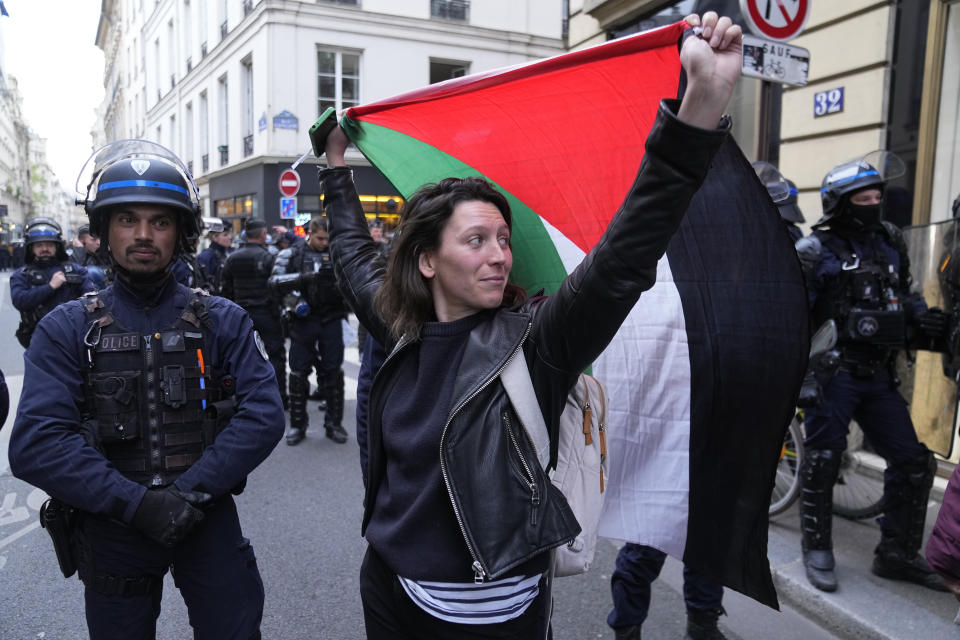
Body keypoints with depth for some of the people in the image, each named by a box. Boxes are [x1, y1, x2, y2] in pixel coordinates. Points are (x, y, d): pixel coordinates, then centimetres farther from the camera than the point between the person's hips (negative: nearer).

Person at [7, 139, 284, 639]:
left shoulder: (223, 321, -2)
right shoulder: (67, 330, -3)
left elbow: (264, 414, -12)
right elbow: (35, 445, -14)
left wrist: (191, 489, -20)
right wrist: (136, 502, -22)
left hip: (208, 519, 0)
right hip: (111, 528, 0)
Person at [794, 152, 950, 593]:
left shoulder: (890, 245, 14)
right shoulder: (816, 251, -5)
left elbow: (905, 299, 23)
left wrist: (925, 318, 2)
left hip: (879, 375, 7)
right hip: (834, 372, -6)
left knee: (913, 463, 6)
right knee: (822, 461, -4)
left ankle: (897, 554, 20)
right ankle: (817, 550, 12)